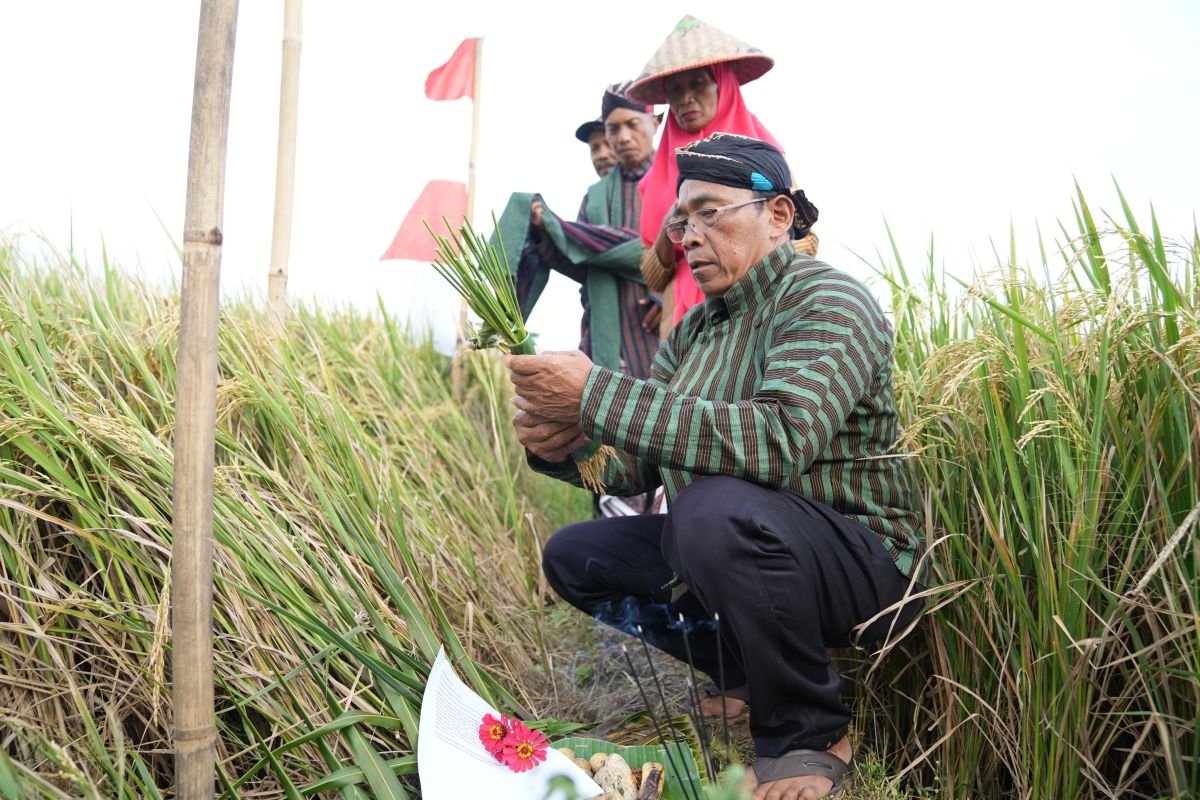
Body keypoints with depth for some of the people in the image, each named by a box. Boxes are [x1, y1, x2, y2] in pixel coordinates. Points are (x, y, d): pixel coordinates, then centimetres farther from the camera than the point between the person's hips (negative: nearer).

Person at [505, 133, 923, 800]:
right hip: (730, 549, 8)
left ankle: (810, 738, -12)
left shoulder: (828, 303, -16)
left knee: (717, 507, -37)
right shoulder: (695, 328, 10)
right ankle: (750, 677, 11)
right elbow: (636, 463, 6)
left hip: (860, 563, -8)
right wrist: (562, 446, -18)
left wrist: (594, 394, -33)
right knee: (573, 556, 7)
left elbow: (778, 440, -35)